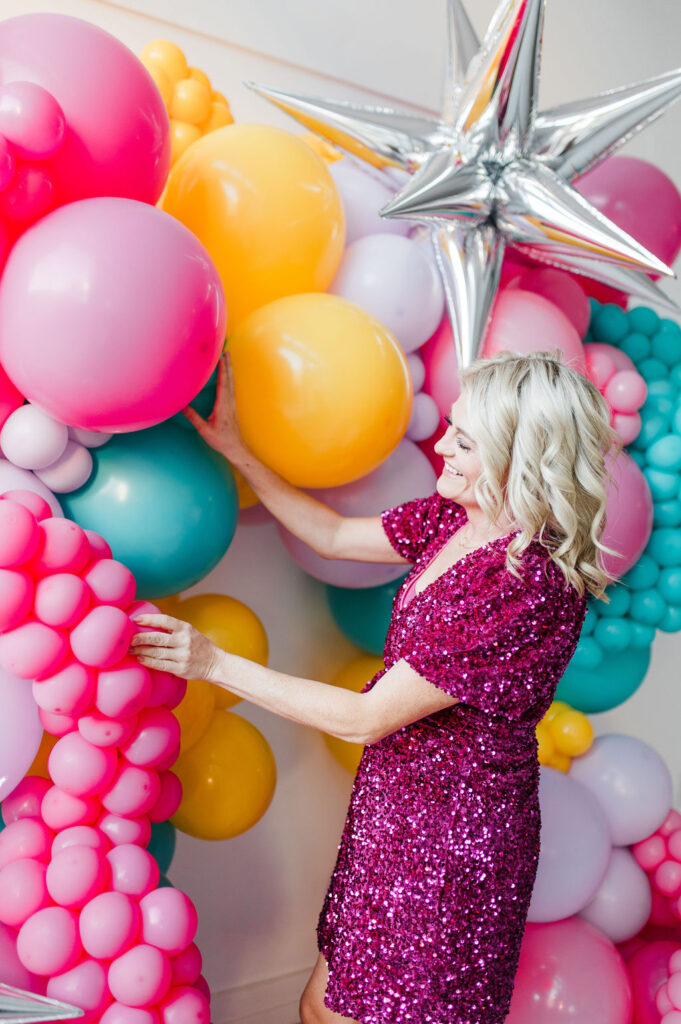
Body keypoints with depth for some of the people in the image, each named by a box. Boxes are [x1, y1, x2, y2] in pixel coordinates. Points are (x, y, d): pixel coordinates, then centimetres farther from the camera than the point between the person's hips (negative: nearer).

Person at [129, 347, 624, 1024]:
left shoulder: (529, 590, -29)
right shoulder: (456, 517, -3)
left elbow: (364, 718, -25)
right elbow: (334, 536, 10)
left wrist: (215, 663, -19)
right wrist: (234, 449, 6)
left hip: (452, 840, -8)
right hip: (394, 807, 8)